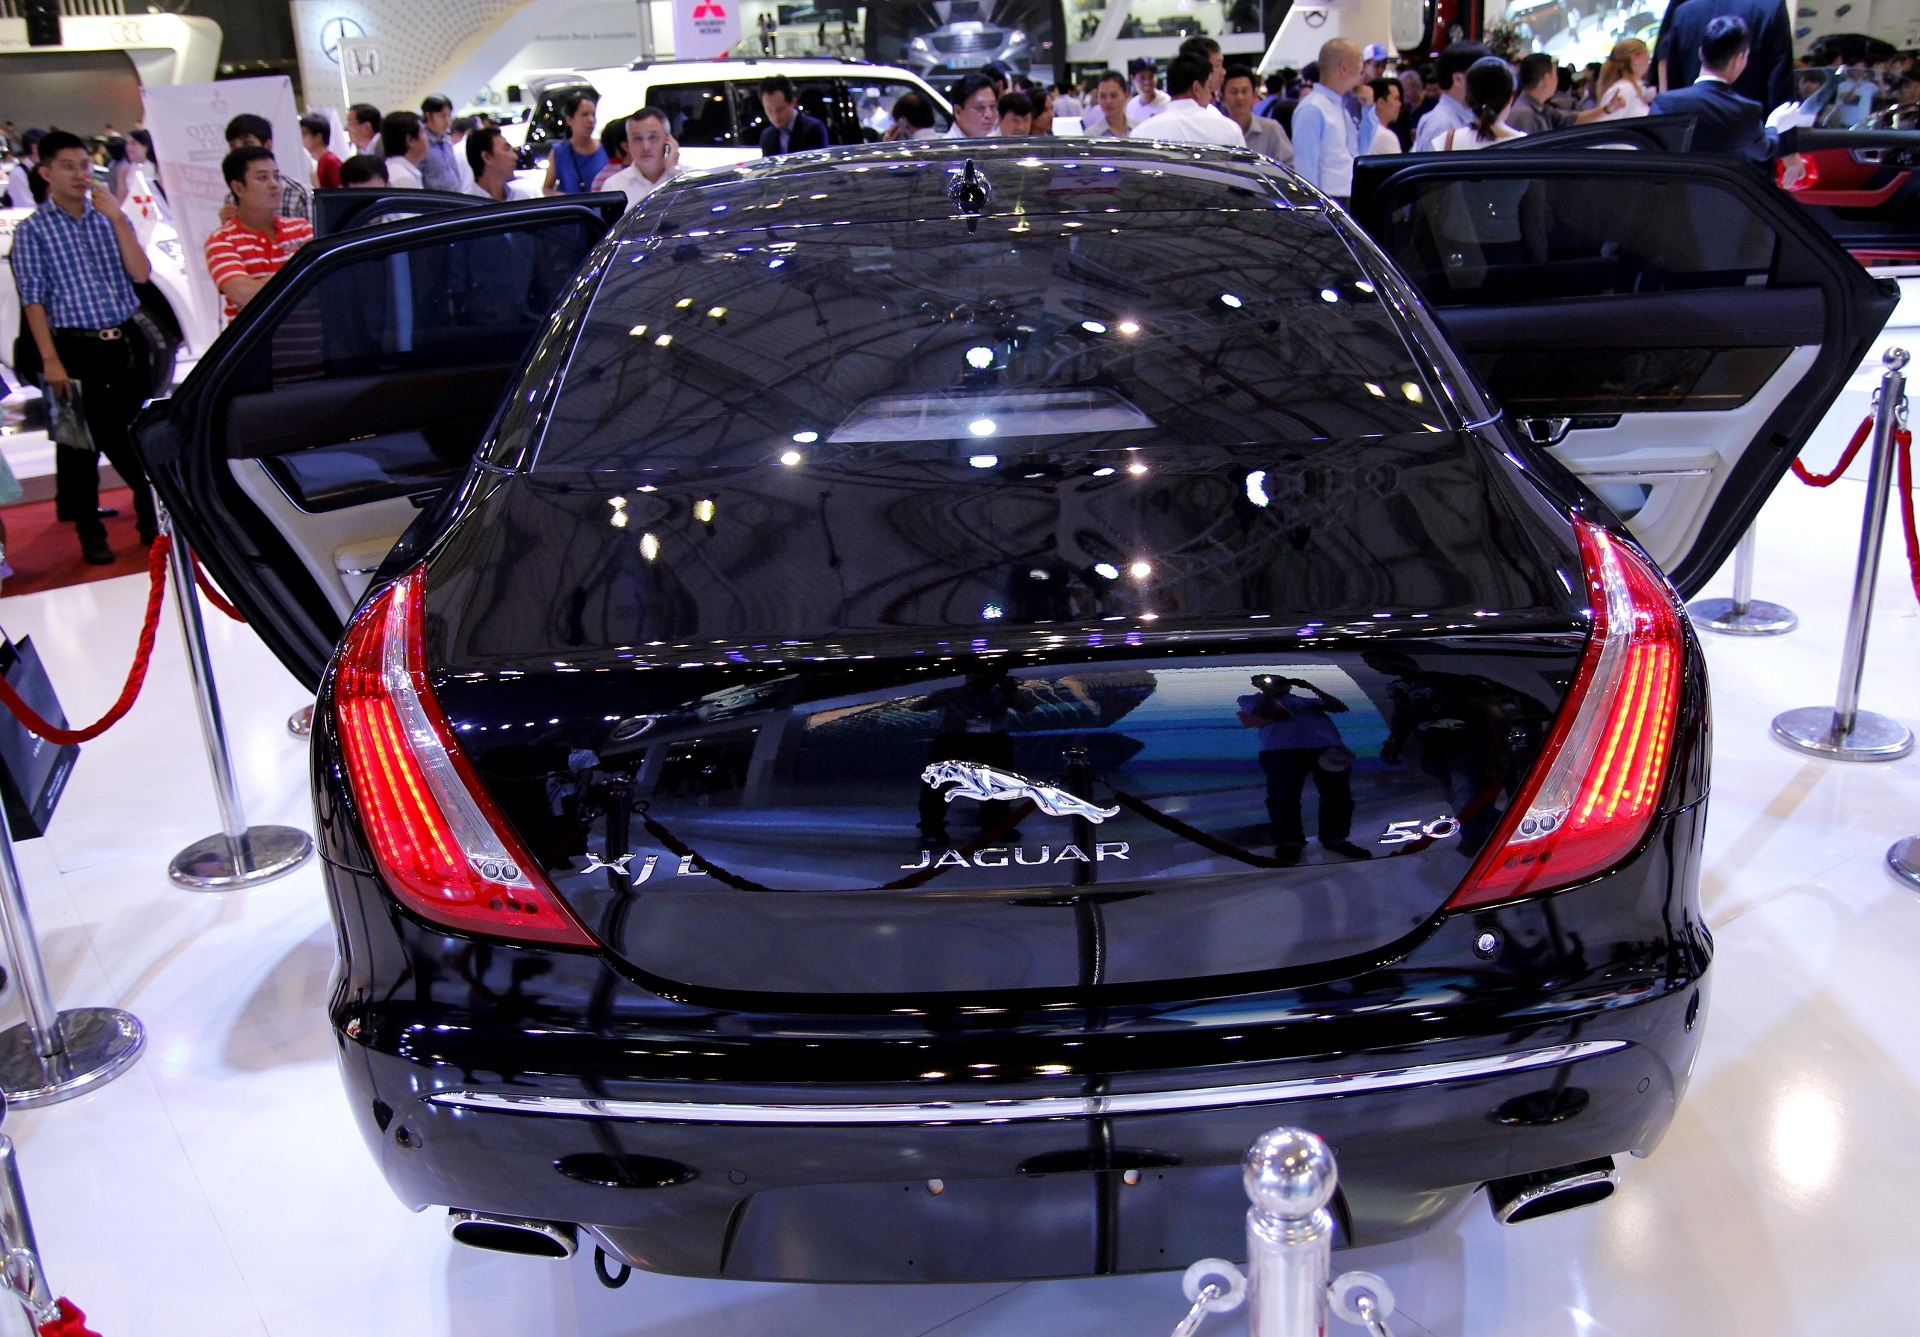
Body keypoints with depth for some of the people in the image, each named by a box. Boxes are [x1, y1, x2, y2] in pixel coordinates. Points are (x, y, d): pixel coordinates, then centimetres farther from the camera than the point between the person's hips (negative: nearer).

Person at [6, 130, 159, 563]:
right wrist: (50, 361, -11)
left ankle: (153, 519, 23)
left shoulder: (109, 218, 10)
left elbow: (141, 274, -2)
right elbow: (33, 300, -5)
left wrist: (118, 219, -10)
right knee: (81, 444, 2)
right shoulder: (32, 230, -1)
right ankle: (91, 535, 13)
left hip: (127, 341, 3)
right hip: (76, 348, -3)